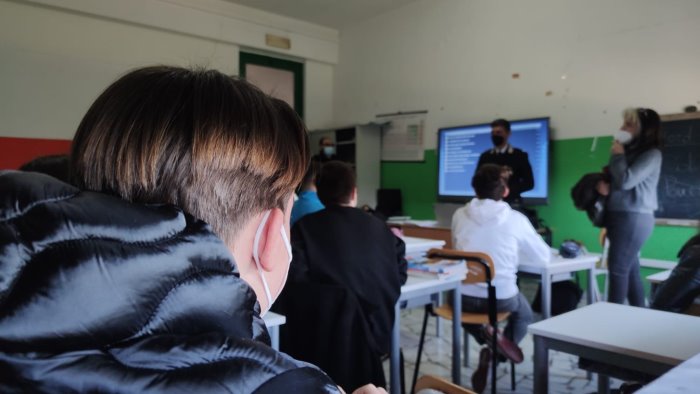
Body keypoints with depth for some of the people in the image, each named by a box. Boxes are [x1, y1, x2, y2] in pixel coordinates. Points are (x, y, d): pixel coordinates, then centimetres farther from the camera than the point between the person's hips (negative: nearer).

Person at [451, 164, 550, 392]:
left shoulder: (459, 215, 0)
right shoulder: (515, 219, -7)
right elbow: (544, 257, 4)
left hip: (465, 297, 2)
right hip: (502, 298, -2)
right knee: (524, 315, 31)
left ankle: (487, 337, 8)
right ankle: (492, 354, 5)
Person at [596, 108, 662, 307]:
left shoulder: (652, 154, -8)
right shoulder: (628, 150, 15)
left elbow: (625, 181, -19)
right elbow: (612, 178, 19)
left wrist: (618, 155, -5)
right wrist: (604, 185, -4)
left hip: (634, 218, -8)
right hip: (618, 215, 8)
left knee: (618, 268, -8)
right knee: (629, 268, 10)